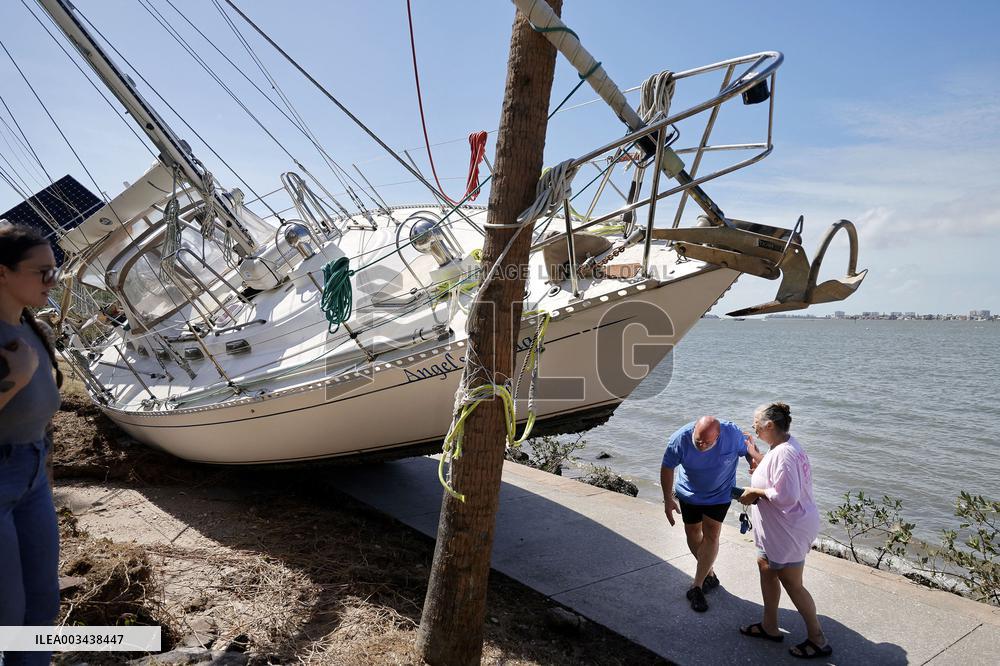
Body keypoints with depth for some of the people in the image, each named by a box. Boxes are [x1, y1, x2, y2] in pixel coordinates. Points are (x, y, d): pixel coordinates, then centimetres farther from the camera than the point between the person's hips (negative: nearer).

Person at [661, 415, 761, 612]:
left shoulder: (732, 434, -31)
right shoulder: (680, 439, -31)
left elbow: (751, 450, -12)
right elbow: (667, 467, -14)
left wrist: (755, 457, -37)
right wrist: (668, 499, -10)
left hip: (719, 493, -1)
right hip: (689, 493, 1)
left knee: (711, 534, -6)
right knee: (693, 532, 12)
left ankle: (697, 587, 3)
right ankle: (709, 574, 35)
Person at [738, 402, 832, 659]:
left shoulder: (783, 454, -29)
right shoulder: (787, 444, 4)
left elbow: (786, 496, -31)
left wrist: (756, 491, -19)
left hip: (788, 531, -10)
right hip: (778, 530, 10)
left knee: (792, 584, 5)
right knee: (766, 568, 20)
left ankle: (818, 640, 21)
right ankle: (769, 626, 34)